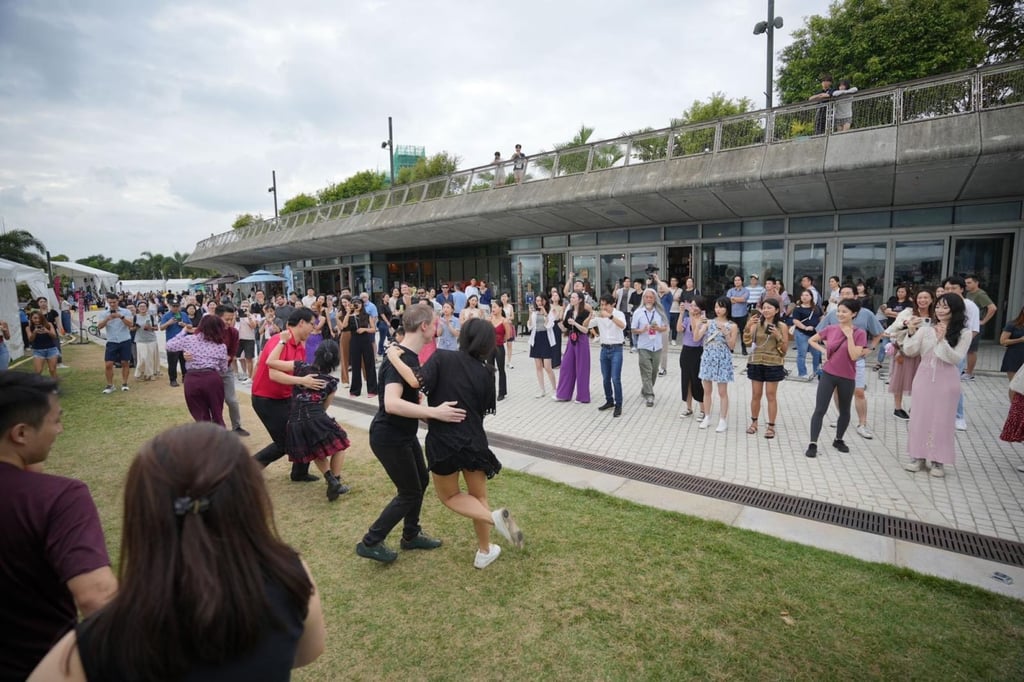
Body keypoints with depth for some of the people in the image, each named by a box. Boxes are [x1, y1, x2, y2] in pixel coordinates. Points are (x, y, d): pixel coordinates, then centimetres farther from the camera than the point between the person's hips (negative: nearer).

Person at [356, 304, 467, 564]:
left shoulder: (408, 354, 4)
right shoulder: (399, 359, -27)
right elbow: (391, 404, -42)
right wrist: (434, 412, -45)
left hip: (403, 433, 10)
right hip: (389, 437, -10)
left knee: (421, 480, 19)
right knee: (410, 492, 2)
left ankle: (411, 535, 36)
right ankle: (370, 542, 17)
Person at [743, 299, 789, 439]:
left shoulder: (782, 326, -2)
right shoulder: (756, 323, 2)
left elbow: (785, 348, 0)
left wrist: (778, 336, -16)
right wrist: (748, 326, -21)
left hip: (773, 364, -2)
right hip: (756, 363, 2)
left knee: (771, 395, 4)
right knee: (755, 395, 10)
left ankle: (771, 426, 13)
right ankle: (754, 422, 24)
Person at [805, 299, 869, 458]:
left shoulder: (860, 333, -8)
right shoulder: (830, 329, -2)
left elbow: (854, 356, -19)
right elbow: (812, 340, 13)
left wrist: (849, 335, -20)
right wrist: (823, 350, -3)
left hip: (847, 378, 0)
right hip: (828, 374, 0)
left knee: (844, 411, 15)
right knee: (820, 410, -5)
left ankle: (839, 440, 35)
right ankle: (813, 444, -3)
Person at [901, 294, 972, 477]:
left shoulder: (964, 333, -3)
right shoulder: (926, 329, 0)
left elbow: (956, 359, -11)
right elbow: (909, 352, -4)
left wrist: (942, 340, -20)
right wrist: (911, 332, -16)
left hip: (946, 381, -2)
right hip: (924, 378, 2)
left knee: (941, 420, 4)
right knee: (920, 417, 8)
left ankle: (938, 460, 16)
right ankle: (919, 457, 19)